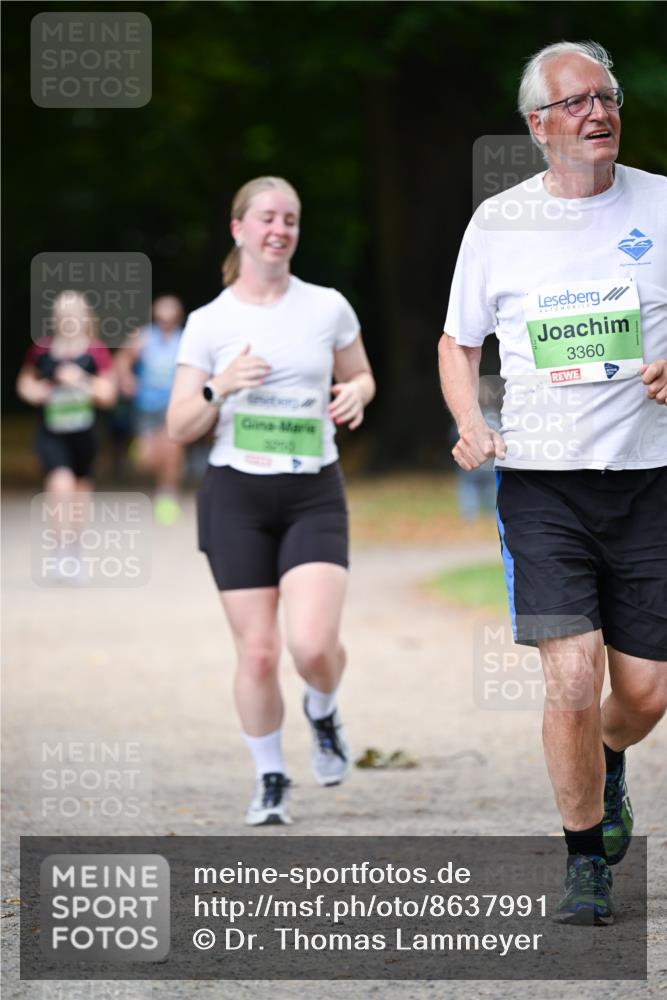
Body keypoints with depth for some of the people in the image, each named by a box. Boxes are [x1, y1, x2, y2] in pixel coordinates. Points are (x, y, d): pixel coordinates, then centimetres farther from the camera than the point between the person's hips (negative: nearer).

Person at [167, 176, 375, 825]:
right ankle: (270, 780, 17)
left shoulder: (328, 308, 4)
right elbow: (179, 428, 2)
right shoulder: (209, 322, 1)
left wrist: (355, 394, -4)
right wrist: (221, 388, -17)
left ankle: (323, 713, 19)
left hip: (314, 496, 0)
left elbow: (359, 376, 20)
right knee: (257, 651, -3)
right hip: (237, 496, 0)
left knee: (313, 643, -17)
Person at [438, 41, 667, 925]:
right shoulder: (498, 224, 4)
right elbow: (458, 342, 16)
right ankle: (587, 864, 6)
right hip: (542, 485, -1)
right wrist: (470, 424, -3)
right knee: (572, 681, -13)